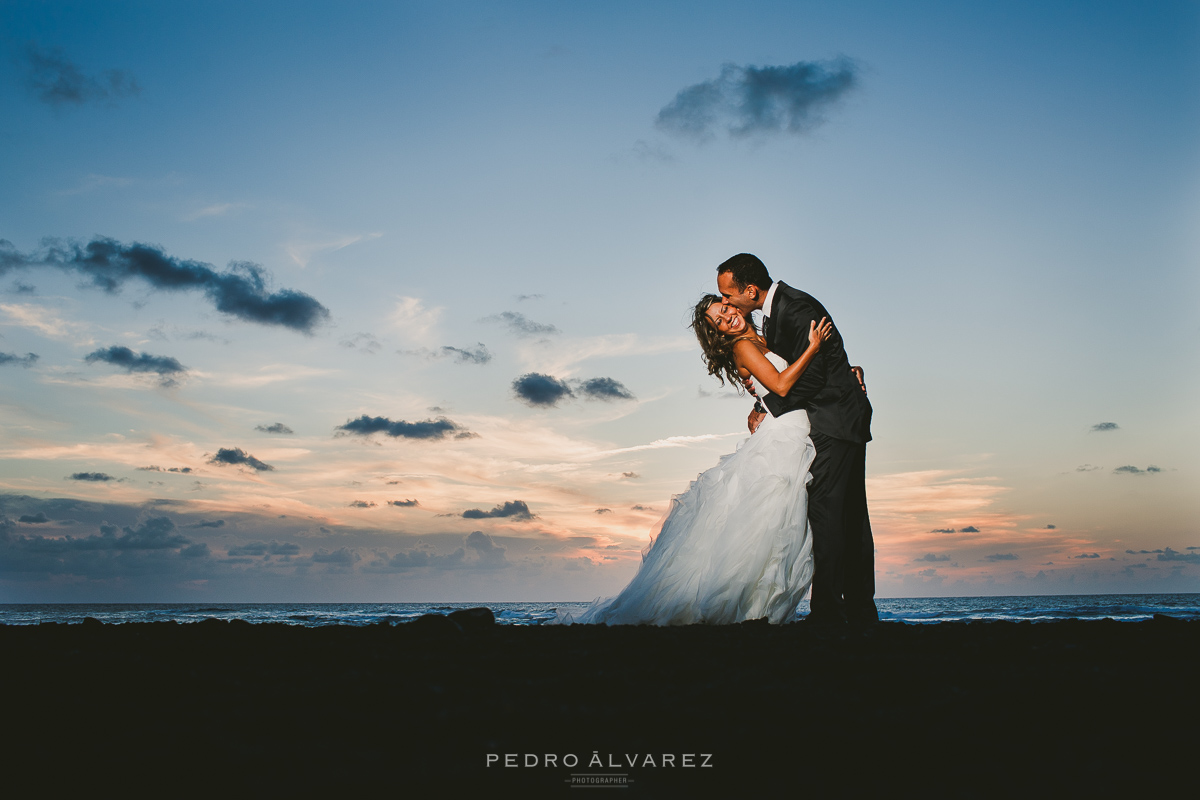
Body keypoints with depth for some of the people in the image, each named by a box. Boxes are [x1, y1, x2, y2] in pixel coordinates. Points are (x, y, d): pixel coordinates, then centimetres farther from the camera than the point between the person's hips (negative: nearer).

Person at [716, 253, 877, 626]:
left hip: (836, 418, -10)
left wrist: (768, 412, -13)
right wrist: (763, 406, 0)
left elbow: (809, 378, -22)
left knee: (825, 509, -13)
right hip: (840, 419, 10)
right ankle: (861, 610, 14)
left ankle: (827, 610, -13)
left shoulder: (798, 309, -21)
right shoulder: (773, 309, 9)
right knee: (850, 515, 9)